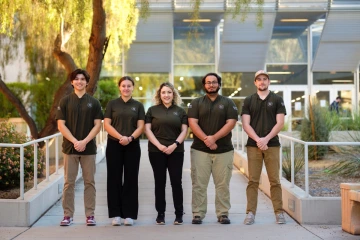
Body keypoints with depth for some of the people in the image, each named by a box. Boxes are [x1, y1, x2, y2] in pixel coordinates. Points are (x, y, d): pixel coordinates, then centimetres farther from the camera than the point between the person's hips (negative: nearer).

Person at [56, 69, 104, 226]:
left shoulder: (93, 102, 6)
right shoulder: (65, 101, 4)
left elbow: (97, 125, 0)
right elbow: (61, 125, -2)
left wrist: (85, 141, -13)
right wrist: (74, 141, -13)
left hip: (88, 147, 0)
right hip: (70, 147, 0)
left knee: (89, 182, 3)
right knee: (69, 182, 2)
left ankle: (90, 215, 9)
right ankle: (68, 215, 8)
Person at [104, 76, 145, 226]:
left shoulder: (138, 105, 9)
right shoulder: (112, 104, 6)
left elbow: (140, 126, 2)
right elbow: (106, 124, -1)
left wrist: (130, 138, -16)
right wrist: (120, 137, -16)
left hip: (132, 146, 1)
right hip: (114, 145, -1)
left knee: (131, 179, 1)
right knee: (114, 178, 0)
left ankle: (129, 214, 6)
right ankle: (115, 214, 6)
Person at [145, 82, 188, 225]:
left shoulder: (180, 111, 9)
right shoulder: (152, 110, 8)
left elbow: (184, 130, 3)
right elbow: (147, 129, 1)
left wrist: (174, 145, -12)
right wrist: (159, 145, -11)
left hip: (176, 151, 0)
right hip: (156, 151, 0)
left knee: (176, 181, -2)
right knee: (160, 182, 3)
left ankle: (179, 214, 6)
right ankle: (160, 214, 9)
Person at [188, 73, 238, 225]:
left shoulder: (228, 103, 8)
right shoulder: (196, 103, 9)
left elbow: (231, 123, -3)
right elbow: (192, 123, -2)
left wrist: (214, 138, -15)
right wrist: (206, 139, -16)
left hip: (224, 150, 0)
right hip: (200, 150, 0)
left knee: (222, 184, 2)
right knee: (199, 184, -1)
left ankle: (223, 214, 9)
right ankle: (198, 214, 5)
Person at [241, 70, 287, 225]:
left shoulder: (277, 100, 6)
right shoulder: (248, 101, 9)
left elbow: (280, 123, -1)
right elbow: (246, 124, 2)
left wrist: (266, 138, -12)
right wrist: (258, 140, -12)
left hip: (272, 145, -1)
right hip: (253, 146, 1)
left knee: (275, 181, 1)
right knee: (253, 181, 0)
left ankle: (279, 212, 6)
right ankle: (250, 213, 2)